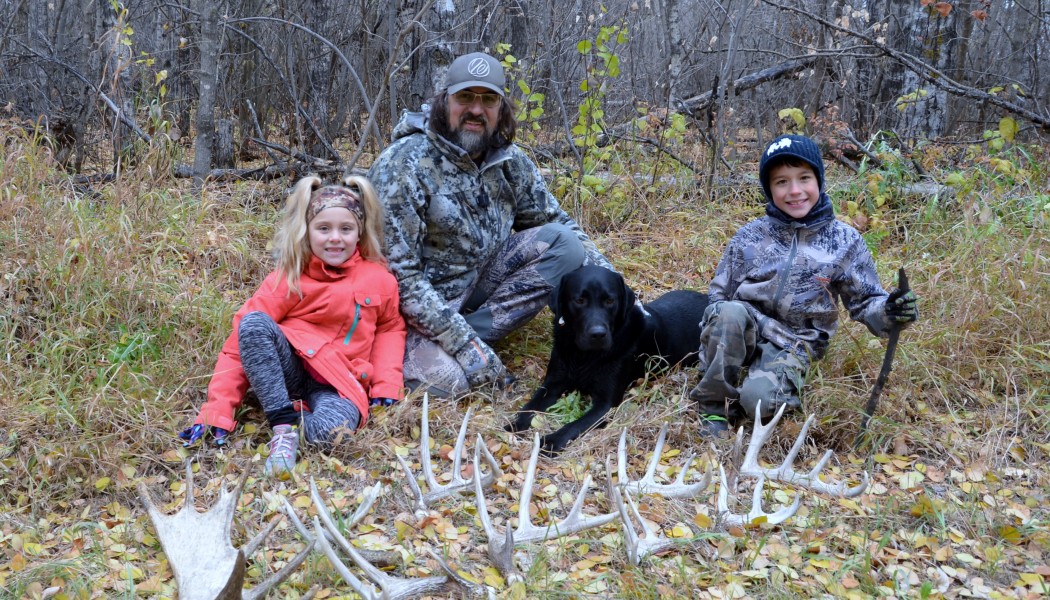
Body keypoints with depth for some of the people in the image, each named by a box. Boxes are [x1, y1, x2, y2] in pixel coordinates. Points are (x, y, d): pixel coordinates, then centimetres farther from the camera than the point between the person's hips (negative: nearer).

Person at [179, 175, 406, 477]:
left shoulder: (379, 279, 2)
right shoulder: (288, 280, -5)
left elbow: (390, 328, 17)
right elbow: (239, 344, -9)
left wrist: (386, 386, -1)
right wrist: (217, 412, -17)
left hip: (339, 384, -1)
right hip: (289, 369, 1)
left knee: (330, 431, -38)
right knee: (254, 322, -31)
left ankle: (301, 416, -5)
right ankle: (283, 425, -27)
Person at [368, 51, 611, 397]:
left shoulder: (510, 161, -2)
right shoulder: (404, 165, -21)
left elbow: (556, 222, 10)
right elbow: (398, 272, -24)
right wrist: (462, 342, -29)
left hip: (476, 283, 6)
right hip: (417, 304, -6)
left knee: (564, 243, -10)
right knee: (449, 380, -32)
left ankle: (476, 334, -15)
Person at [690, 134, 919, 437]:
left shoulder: (845, 241, -1)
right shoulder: (749, 237, 1)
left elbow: (863, 301, 3)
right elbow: (720, 293, 7)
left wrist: (888, 312, -21)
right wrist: (715, 336, -12)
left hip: (795, 344, -2)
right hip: (746, 331, 2)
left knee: (758, 399, -33)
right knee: (729, 312, -35)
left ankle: (784, 383, 6)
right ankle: (715, 406, -17)